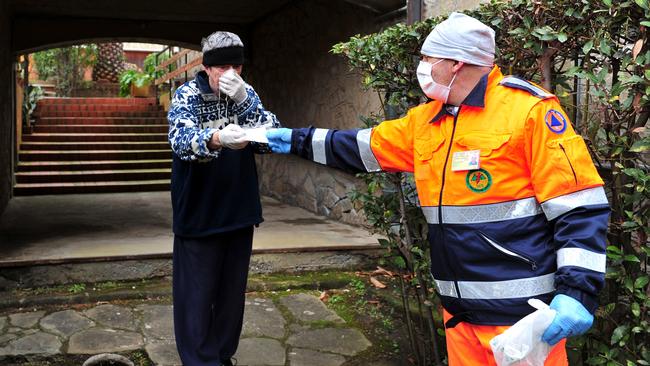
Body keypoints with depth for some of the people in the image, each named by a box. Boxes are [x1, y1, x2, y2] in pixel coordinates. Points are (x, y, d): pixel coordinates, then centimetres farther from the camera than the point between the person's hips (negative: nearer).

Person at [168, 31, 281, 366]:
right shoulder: (188, 95, -10)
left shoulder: (246, 93, 2)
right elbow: (181, 139, -31)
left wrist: (244, 101, -24)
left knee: (232, 291, 14)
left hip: (238, 211, 4)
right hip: (199, 213, -4)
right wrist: (217, 138, -51)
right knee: (197, 295, 0)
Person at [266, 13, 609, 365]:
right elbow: (364, 147, 23)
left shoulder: (529, 109, -12)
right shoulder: (426, 120, 11)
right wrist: (299, 140, 23)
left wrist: (578, 291, -20)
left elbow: (580, 207, -14)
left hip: (520, 309, -7)